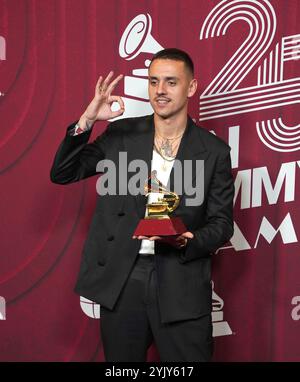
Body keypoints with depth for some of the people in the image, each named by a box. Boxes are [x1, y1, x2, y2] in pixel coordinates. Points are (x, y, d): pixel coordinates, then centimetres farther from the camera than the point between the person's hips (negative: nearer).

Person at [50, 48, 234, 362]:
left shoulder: (214, 151, 1)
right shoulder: (121, 134, 4)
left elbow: (221, 223, 3)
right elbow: (62, 173, 2)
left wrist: (187, 241, -18)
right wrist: (86, 121, -11)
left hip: (181, 286, -1)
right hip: (120, 281, 2)